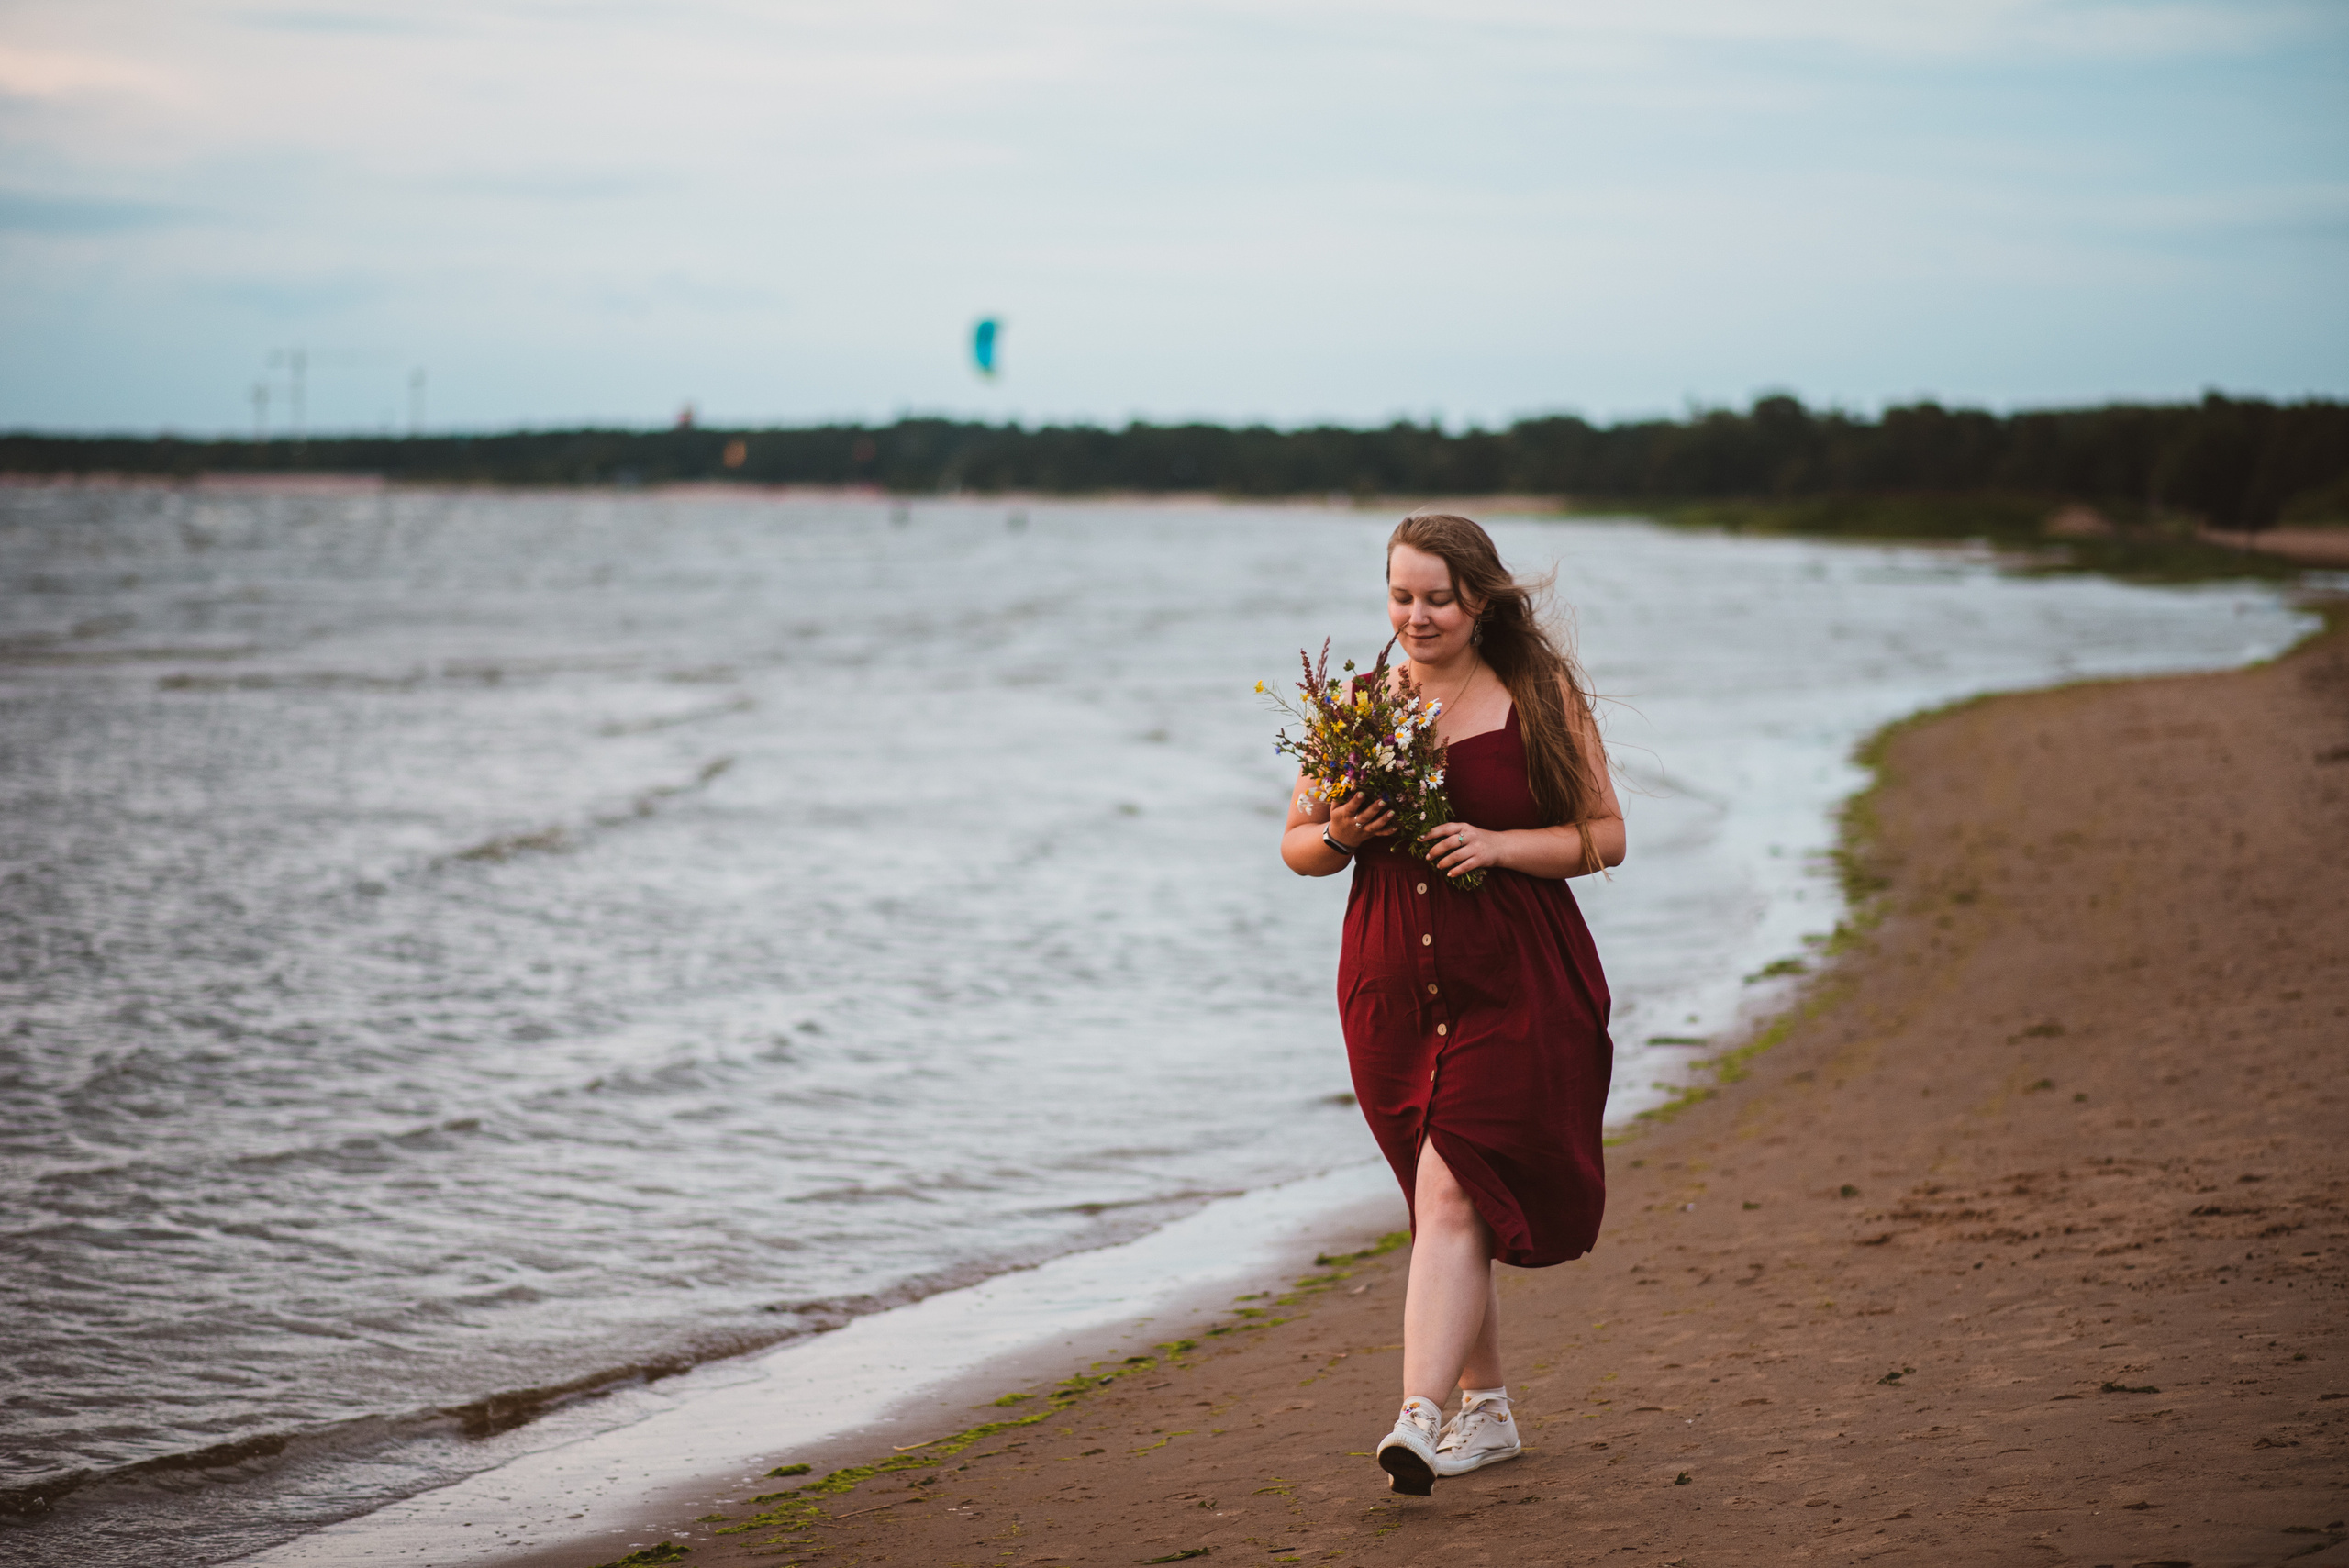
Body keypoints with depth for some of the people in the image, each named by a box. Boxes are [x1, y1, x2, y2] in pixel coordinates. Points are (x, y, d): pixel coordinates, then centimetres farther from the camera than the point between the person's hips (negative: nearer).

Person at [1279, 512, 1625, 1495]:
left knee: (1452, 1199, -14)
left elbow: (1604, 835, -1)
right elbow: (1296, 846, 12)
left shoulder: (1540, 696, -2)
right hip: (1391, 988, 4)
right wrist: (1338, 837, -11)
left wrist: (1500, 845, -16)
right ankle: (1486, 1410, 26)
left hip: (1513, 986, -4)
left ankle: (1419, 1419, -19)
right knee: (1451, 1203, 12)